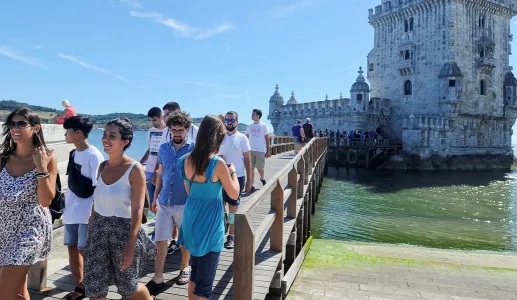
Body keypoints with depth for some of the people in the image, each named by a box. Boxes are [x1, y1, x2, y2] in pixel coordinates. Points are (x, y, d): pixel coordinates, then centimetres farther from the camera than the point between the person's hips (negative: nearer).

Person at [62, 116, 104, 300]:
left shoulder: (94, 155, -14)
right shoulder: (73, 154, 8)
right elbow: (72, 185, 14)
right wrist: (65, 209, 15)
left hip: (87, 213, -7)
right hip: (71, 211, 7)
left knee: (85, 251, 1)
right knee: (72, 248, 12)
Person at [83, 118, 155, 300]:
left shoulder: (135, 170, -15)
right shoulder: (102, 167, 3)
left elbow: (137, 211, -17)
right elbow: (97, 202, 10)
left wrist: (130, 247, -19)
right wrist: (90, 231, 11)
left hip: (123, 231, -5)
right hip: (99, 230, 5)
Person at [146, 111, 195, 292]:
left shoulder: (194, 148, -8)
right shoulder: (163, 148, 5)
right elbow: (161, 174, 13)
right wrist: (155, 197, 13)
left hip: (185, 202, -3)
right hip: (164, 202, 3)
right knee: (160, 239, 6)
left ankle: (185, 268, 35)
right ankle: (158, 278, 16)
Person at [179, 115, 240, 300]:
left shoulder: (186, 160, 0)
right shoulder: (217, 163, -19)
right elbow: (234, 195, -9)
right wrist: (233, 172, 7)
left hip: (191, 218, 7)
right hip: (210, 223, -7)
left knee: (195, 272, 24)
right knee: (205, 280, 5)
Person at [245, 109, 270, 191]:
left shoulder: (263, 126, -1)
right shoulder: (249, 126, 8)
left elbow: (267, 139, 0)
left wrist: (268, 151, -4)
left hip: (260, 151, -3)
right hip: (250, 150, 3)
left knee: (259, 168, 7)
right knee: (251, 169, 2)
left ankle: (262, 178, 38)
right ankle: (251, 186, 8)